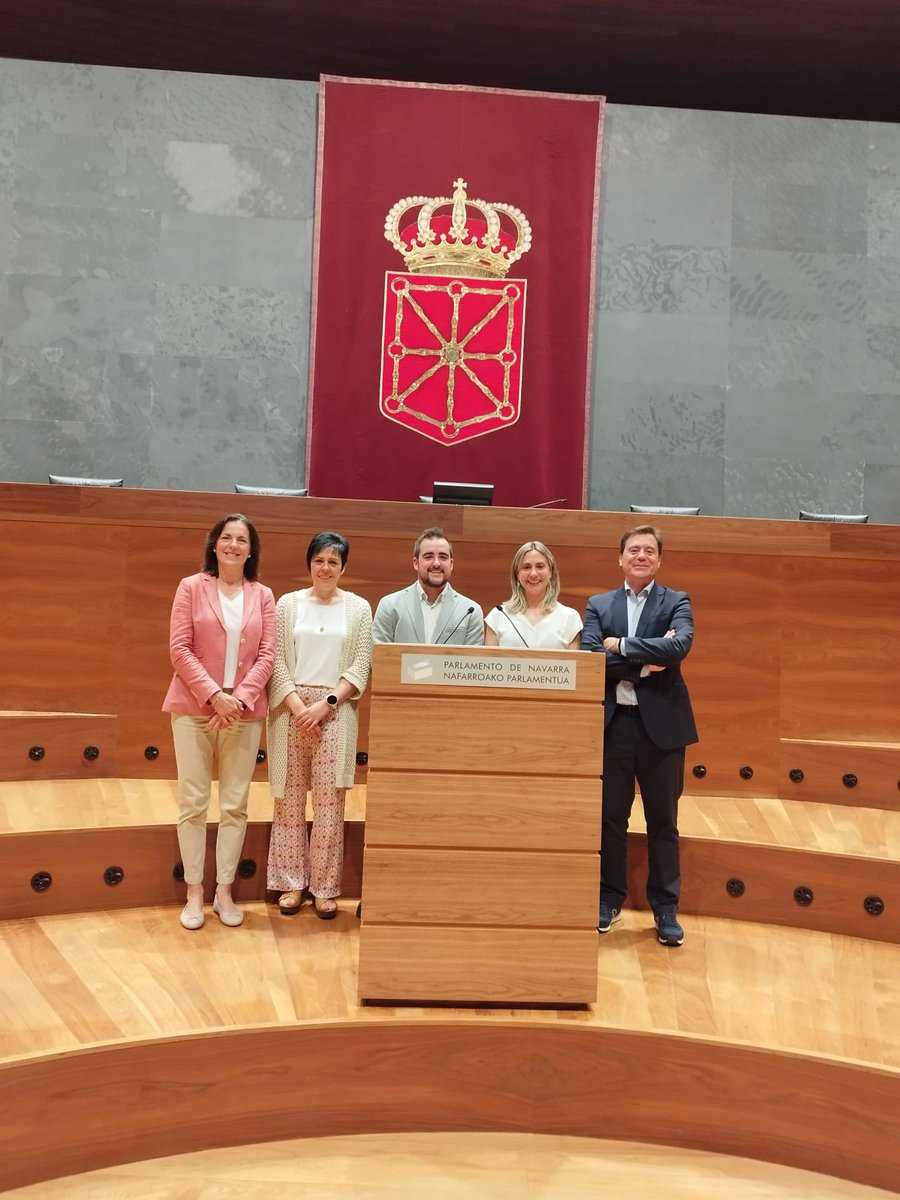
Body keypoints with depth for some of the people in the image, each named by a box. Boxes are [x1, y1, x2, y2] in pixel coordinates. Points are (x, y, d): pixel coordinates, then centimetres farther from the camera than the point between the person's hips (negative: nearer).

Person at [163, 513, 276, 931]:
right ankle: (195, 892, 15)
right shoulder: (191, 587, 1)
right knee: (193, 802, 3)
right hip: (194, 708, -2)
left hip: (245, 712, 2)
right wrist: (213, 695, -16)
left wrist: (240, 698, -13)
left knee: (235, 804, 6)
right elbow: (179, 649, -6)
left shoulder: (263, 596, 7)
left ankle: (224, 891, 18)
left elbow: (267, 655, 1)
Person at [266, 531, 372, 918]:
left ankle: (325, 888, 13)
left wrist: (325, 704, -10)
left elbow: (361, 667, 0)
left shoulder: (358, 608, 5)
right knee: (289, 799, 5)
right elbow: (277, 661, 1)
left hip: (336, 711, 0)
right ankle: (292, 883, 17)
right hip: (291, 709, 1)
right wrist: (299, 706, -11)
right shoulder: (288, 603, 6)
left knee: (329, 801, 2)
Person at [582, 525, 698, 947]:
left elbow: (679, 646, -17)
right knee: (610, 818, 11)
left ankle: (666, 908, 22)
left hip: (661, 724, -1)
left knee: (663, 821, 9)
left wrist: (622, 646, -14)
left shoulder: (677, 602, 3)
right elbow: (590, 657, -7)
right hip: (612, 723, 1)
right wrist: (644, 662, -15)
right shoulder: (599, 605, 8)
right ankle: (609, 899, 27)